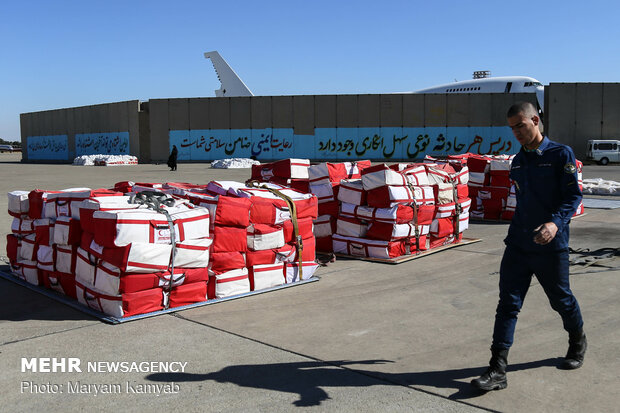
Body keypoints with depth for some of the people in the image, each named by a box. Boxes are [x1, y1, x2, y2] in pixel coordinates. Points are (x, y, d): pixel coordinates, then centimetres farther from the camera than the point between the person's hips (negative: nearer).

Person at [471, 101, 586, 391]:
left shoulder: (561, 154, -5)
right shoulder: (517, 162, 12)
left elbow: (573, 195, -11)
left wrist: (556, 223, -28)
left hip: (550, 246, -4)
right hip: (518, 245, 5)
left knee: (561, 300, 13)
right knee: (507, 304, -4)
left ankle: (577, 342, 44)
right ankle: (498, 370, -4)